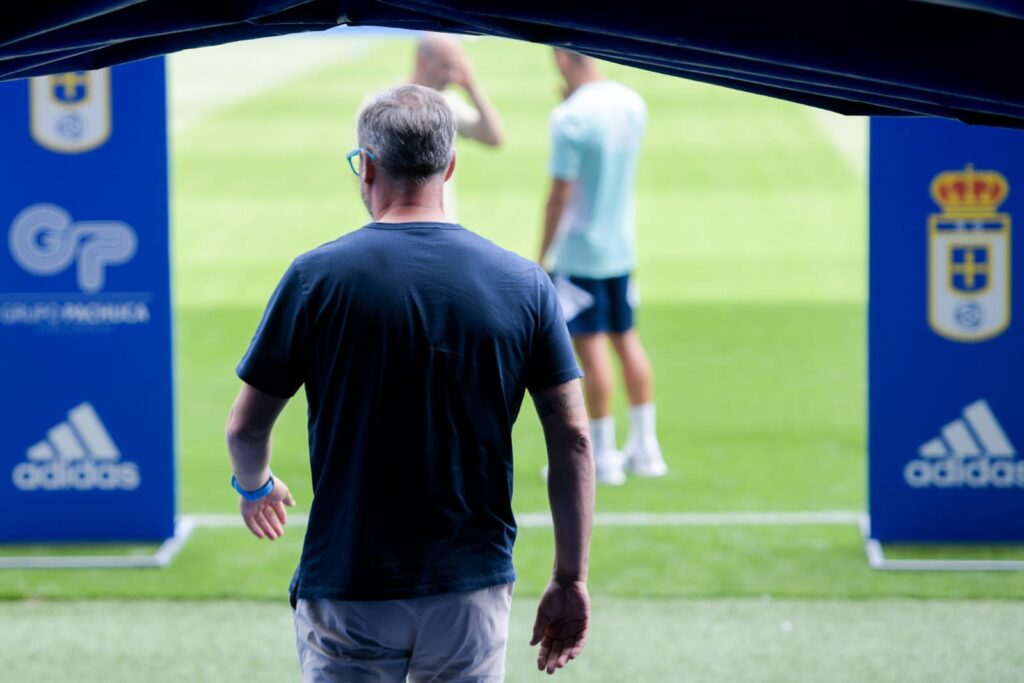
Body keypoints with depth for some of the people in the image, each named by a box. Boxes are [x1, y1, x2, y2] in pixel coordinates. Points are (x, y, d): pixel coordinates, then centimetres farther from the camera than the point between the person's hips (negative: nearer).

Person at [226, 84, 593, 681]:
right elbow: (572, 439, -3)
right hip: (474, 588, 2)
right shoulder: (524, 284, -1)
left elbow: (246, 428, 0)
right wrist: (571, 580, 4)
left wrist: (254, 487, 22)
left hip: (348, 591, -2)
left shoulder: (318, 276, -7)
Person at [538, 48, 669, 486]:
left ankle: (602, 457, 5)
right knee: (626, 340, 15)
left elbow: (560, 194, -17)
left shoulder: (569, 118, -19)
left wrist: (542, 254, -8)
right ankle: (645, 448, 20)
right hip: (622, 248, 7)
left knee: (590, 346, -1)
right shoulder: (632, 103, 4)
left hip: (578, 252, -7)